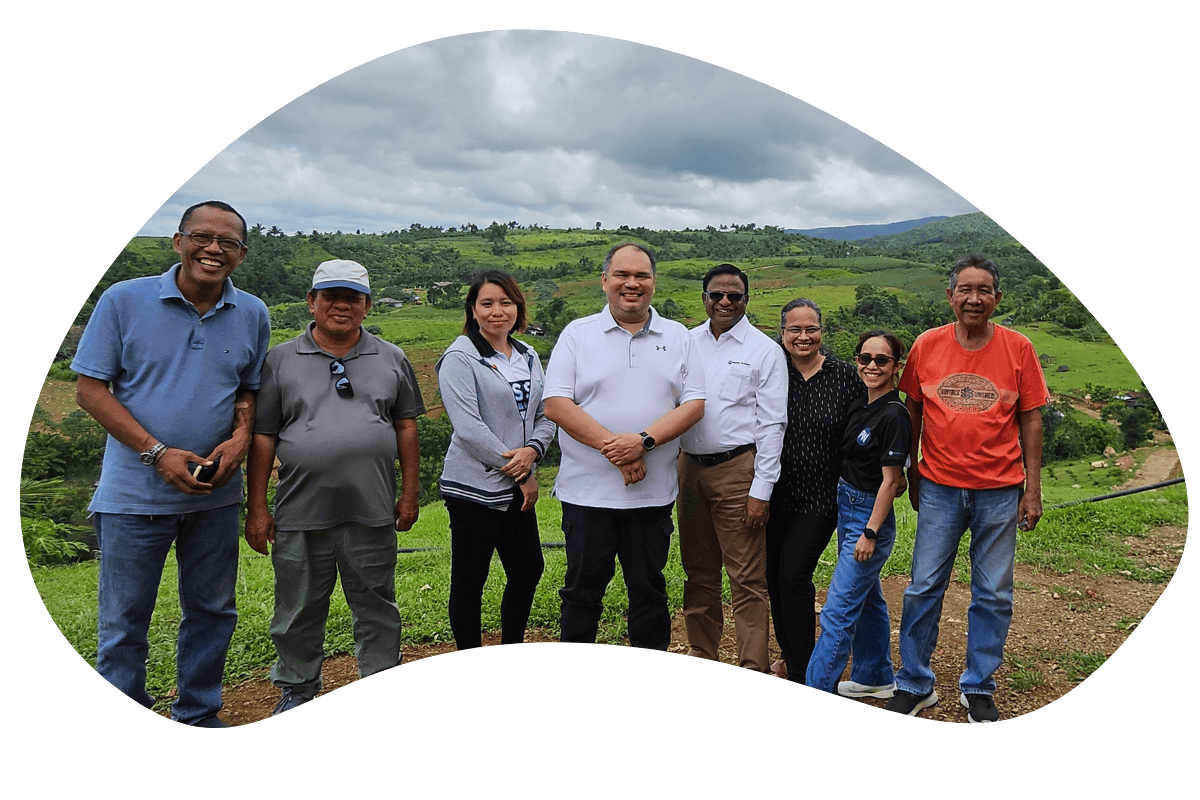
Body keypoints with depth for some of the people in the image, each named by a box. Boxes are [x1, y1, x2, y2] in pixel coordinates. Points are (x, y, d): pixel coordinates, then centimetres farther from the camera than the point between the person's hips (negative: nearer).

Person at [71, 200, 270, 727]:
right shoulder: (124, 300, -6)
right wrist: (158, 452, -16)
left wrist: (241, 436, -9)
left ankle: (198, 717, 34)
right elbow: (90, 389, -6)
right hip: (135, 491, -3)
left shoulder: (252, 315, 3)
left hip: (216, 493, 3)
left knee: (212, 612, 15)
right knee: (124, 621, 8)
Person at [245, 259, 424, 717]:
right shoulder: (280, 361, 3)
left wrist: (409, 494, 6)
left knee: (376, 608, 11)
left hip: (372, 513, 1)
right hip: (300, 513, 0)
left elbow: (406, 427, 10)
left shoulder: (391, 360, 8)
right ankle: (297, 690, 32)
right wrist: (256, 509, 0)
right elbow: (262, 437, 2)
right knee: (299, 611, 12)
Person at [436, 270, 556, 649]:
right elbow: (468, 427, -17)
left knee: (528, 569, 14)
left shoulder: (528, 357, 12)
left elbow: (545, 415, 11)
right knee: (469, 581, 4)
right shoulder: (460, 358, -9)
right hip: (475, 487, -7)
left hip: (518, 487, 7)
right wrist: (519, 474, -14)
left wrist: (532, 451, -11)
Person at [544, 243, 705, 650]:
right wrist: (612, 446, -17)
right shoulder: (577, 334, 2)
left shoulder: (677, 337, 8)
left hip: (653, 491, 2)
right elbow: (556, 404, -7)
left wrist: (643, 441, -16)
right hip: (587, 490, -1)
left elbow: (694, 403, 0)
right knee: (583, 589, 9)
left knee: (649, 589, 13)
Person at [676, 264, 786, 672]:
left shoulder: (764, 350, -2)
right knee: (698, 570, 14)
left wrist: (761, 489, -11)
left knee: (747, 577, -2)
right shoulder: (686, 342, 10)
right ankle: (702, 653, 28)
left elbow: (772, 423, -5)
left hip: (738, 469, -4)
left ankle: (754, 669, 8)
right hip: (690, 466, 5)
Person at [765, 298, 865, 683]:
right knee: (774, 577, 11)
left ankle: (801, 675, 5)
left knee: (793, 575, -9)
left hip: (820, 497, -2)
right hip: (775, 493, 3)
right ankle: (789, 656, 32)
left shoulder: (845, 376, -2)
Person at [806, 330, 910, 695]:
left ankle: (814, 691, 1)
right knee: (867, 597, 20)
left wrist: (870, 532, -17)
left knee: (839, 611, -5)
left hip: (870, 514, -9)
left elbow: (890, 481, -17)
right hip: (846, 507, 9)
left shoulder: (894, 415, -18)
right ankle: (877, 677, 35)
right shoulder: (858, 406, 7)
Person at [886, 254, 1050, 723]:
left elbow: (1030, 420, 2)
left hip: (999, 491, 0)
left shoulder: (1018, 349, -2)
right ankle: (914, 685, 21)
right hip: (940, 489, 0)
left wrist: (1033, 489, 0)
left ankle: (978, 688, 27)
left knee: (993, 595, 9)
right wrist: (912, 475, 10)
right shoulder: (927, 346, -1)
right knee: (924, 588, 5)